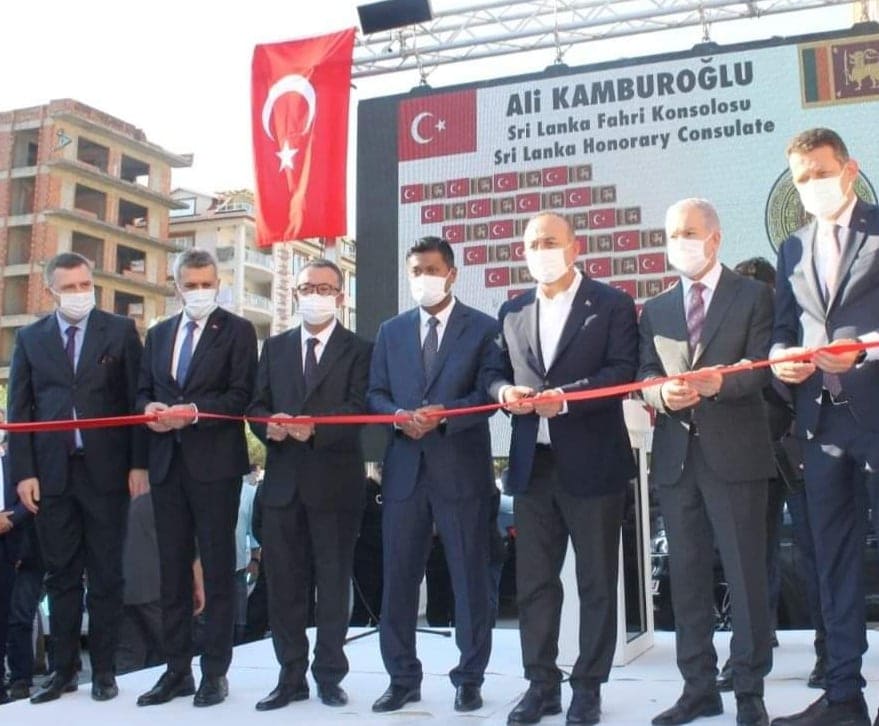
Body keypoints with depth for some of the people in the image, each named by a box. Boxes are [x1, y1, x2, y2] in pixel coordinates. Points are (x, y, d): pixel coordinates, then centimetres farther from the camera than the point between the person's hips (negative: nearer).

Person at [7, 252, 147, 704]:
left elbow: (137, 399, 1)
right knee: (61, 575, 9)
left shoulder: (120, 331, 3)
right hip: (52, 473, 2)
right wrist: (23, 472, -1)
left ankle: (103, 670, 16)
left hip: (105, 470, -2)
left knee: (105, 575, 6)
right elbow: (19, 410, 7)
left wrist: (138, 463, -6)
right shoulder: (30, 338, 9)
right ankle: (64, 669, 19)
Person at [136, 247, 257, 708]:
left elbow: (241, 395, -9)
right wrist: (149, 408, -6)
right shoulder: (158, 334, 17)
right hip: (167, 462, 5)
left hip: (215, 462, -5)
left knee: (217, 568, 1)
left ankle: (215, 671, 8)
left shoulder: (237, 330, 1)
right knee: (172, 569, 9)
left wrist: (195, 411, -20)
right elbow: (142, 390, 16)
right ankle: (177, 669, 17)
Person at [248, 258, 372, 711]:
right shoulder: (274, 347, 16)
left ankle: (329, 675, 16)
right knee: (283, 582, 7)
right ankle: (291, 676, 18)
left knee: (333, 581, 5)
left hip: (335, 481, -3)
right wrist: (269, 424, -14)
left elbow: (359, 409, -10)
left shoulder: (358, 350, 2)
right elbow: (256, 405, 9)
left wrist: (315, 427, -26)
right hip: (282, 480, 4)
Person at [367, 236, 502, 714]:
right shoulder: (391, 330, 15)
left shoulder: (483, 328, 3)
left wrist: (443, 415, -19)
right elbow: (375, 394, 10)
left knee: (469, 577, 4)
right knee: (398, 577, 6)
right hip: (404, 467, 3)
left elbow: (489, 393, -5)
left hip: (462, 468, -3)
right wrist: (399, 416, -11)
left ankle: (469, 679, 16)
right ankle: (403, 678, 17)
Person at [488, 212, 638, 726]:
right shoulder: (513, 311, 14)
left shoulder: (611, 303, -1)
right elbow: (497, 373, 15)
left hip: (592, 462, -4)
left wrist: (565, 397, -21)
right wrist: (506, 391, -7)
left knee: (597, 581, 6)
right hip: (532, 462, 5)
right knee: (533, 581, 9)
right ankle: (542, 683, 21)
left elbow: (624, 370, -11)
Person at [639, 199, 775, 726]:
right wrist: (662, 392, -16)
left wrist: (719, 382, -25)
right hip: (676, 455, 4)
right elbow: (644, 377, 6)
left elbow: (763, 368, -7)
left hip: (736, 453, -4)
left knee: (746, 574, 0)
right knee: (687, 575, 8)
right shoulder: (656, 309, 16)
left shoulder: (753, 296, 4)